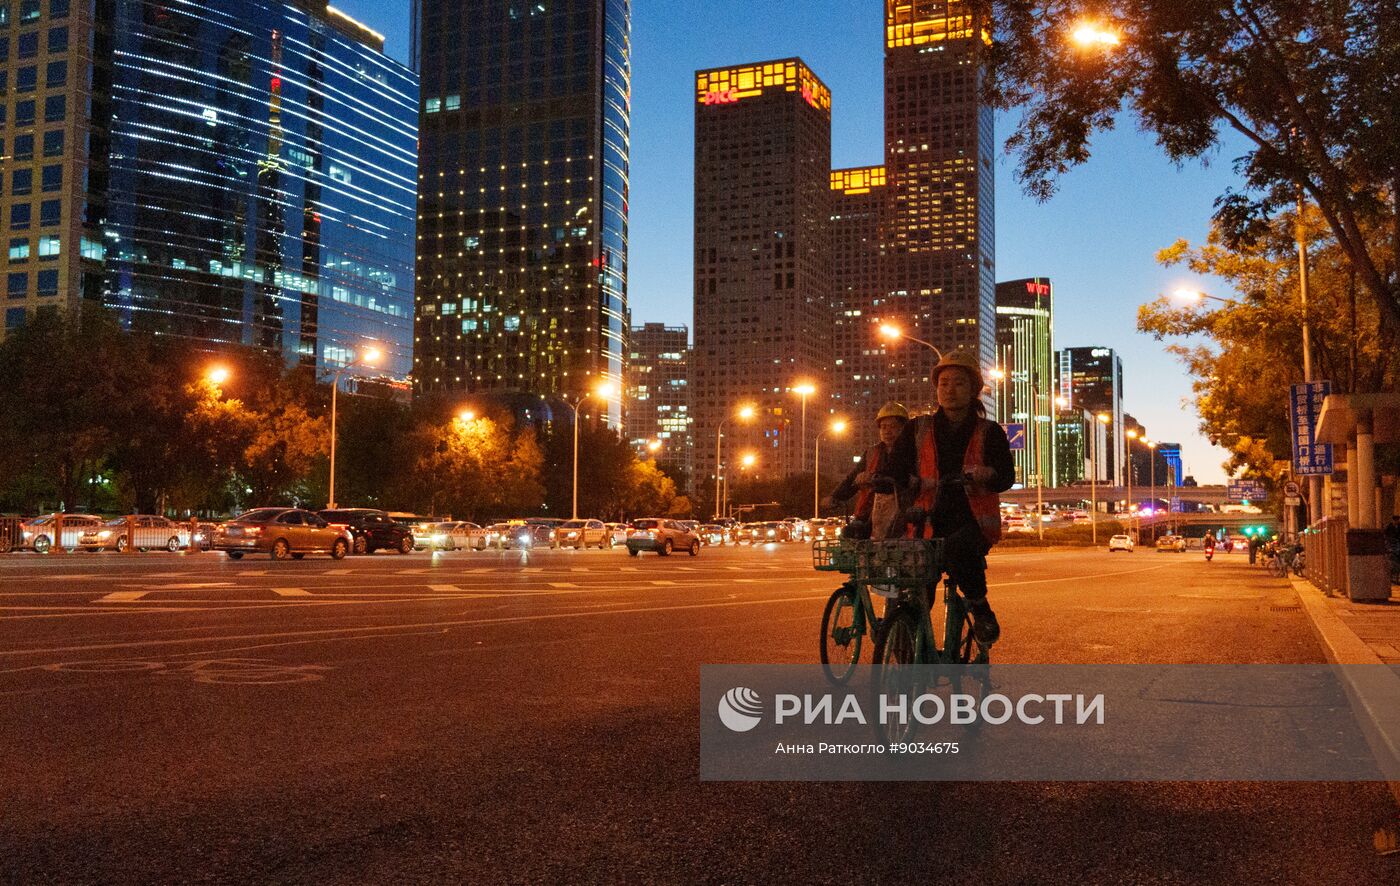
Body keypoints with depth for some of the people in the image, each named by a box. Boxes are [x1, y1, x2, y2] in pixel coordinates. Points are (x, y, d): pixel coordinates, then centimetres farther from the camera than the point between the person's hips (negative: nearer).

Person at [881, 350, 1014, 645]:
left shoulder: (989, 433, 6)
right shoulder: (917, 430, 10)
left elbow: (1007, 478, -3)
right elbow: (896, 474, 5)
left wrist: (987, 475, -27)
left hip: (975, 521, -2)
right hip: (930, 521, 2)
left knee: (957, 547, -36)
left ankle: (980, 607, -11)